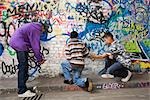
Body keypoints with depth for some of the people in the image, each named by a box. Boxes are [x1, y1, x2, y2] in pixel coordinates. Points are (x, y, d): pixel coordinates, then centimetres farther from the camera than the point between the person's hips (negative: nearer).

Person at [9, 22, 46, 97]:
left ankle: (21, 88, 26)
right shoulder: (36, 29, -11)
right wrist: (39, 59, -2)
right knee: (23, 67, -9)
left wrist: (40, 57, 22)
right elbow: (35, 45, -12)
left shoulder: (33, 26, 20)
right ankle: (22, 91, -8)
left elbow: (33, 44, 23)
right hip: (20, 44, -11)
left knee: (22, 67, 16)